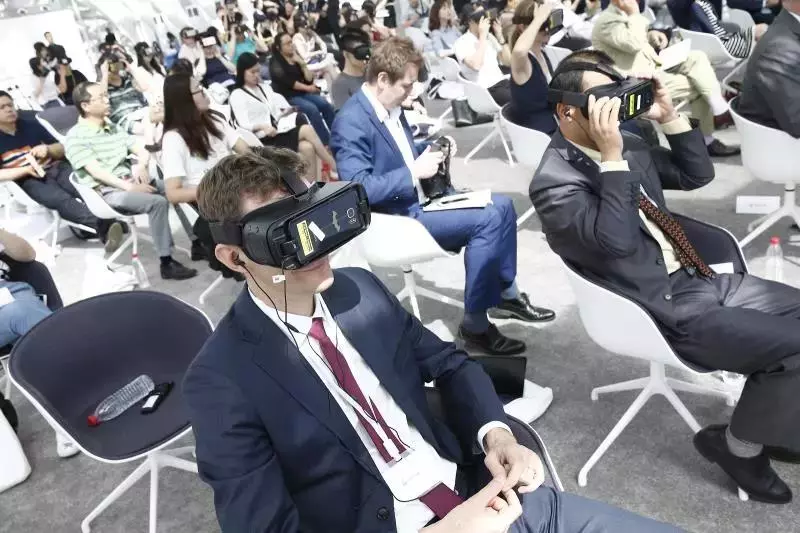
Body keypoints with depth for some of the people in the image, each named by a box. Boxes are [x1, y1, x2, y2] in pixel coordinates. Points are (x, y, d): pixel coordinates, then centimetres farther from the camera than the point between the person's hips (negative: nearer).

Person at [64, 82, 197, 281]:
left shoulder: (114, 128, 19)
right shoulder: (75, 137, -4)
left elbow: (142, 150, 15)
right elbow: (96, 171, -15)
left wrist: (141, 165, -9)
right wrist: (129, 187, -24)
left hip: (131, 182, 7)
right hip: (107, 192, -7)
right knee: (158, 202, -31)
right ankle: (167, 263, -26)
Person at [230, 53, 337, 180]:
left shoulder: (265, 87, 21)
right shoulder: (237, 95, 1)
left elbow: (279, 106, 14)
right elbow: (244, 124, -11)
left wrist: (287, 111, -10)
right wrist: (262, 126, -29)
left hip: (279, 131, 6)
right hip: (265, 139, -6)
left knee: (307, 148, -26)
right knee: (307, 129, -23)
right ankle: (336, 169, -17)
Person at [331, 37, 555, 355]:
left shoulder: (391, 107, 10)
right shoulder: (351, 122, -18)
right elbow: (358, 188, -28)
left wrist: (428, 153, 3)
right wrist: (414, 172, -22)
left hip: (420, 198, 10)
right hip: (396, 216, -10)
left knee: (501, 205, 5)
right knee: (487, 220, -22)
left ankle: (506, 294, 17)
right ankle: (475, 325, -12)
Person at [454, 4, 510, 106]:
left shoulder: (489, 36, 13)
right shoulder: (462, 43, -8)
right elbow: (476, 65, -26)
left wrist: (499, 34, 4)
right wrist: (482, 36, -19)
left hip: (503, 82, 7)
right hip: (487, 90, -7)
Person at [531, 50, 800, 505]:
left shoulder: (628, 144, 7)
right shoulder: (554, 181, -17)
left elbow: (697, 175, 14)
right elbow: (615, 242, -30)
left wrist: (670, 117, 1)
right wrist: (612, 158, -29)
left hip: (699, 277, 9)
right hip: (666, 310, -9)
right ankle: (739, 442, 12)